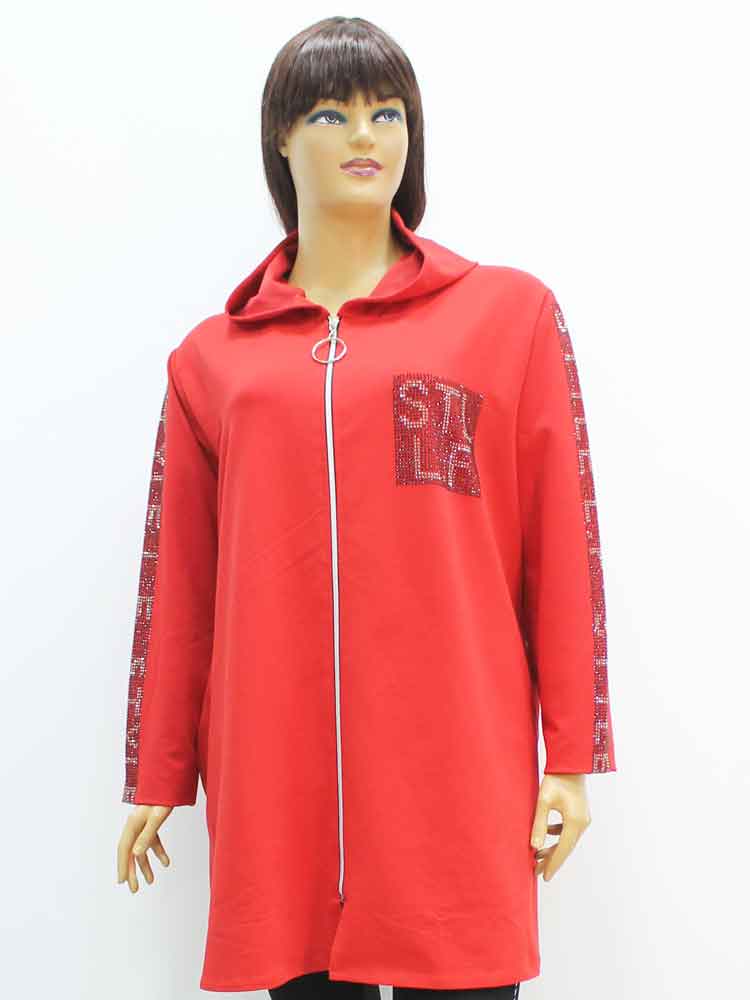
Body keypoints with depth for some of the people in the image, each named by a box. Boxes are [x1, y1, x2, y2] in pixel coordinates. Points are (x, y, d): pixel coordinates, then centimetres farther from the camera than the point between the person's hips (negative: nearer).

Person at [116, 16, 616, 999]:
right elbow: (178, 582, 12)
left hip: (458, 774, -1)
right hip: (274, 783, 2)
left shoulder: (511, 312, 6)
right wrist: (158, 775, 12)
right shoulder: (212, 356, 11)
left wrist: (572, 757, 0)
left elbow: (563, 546, 3)